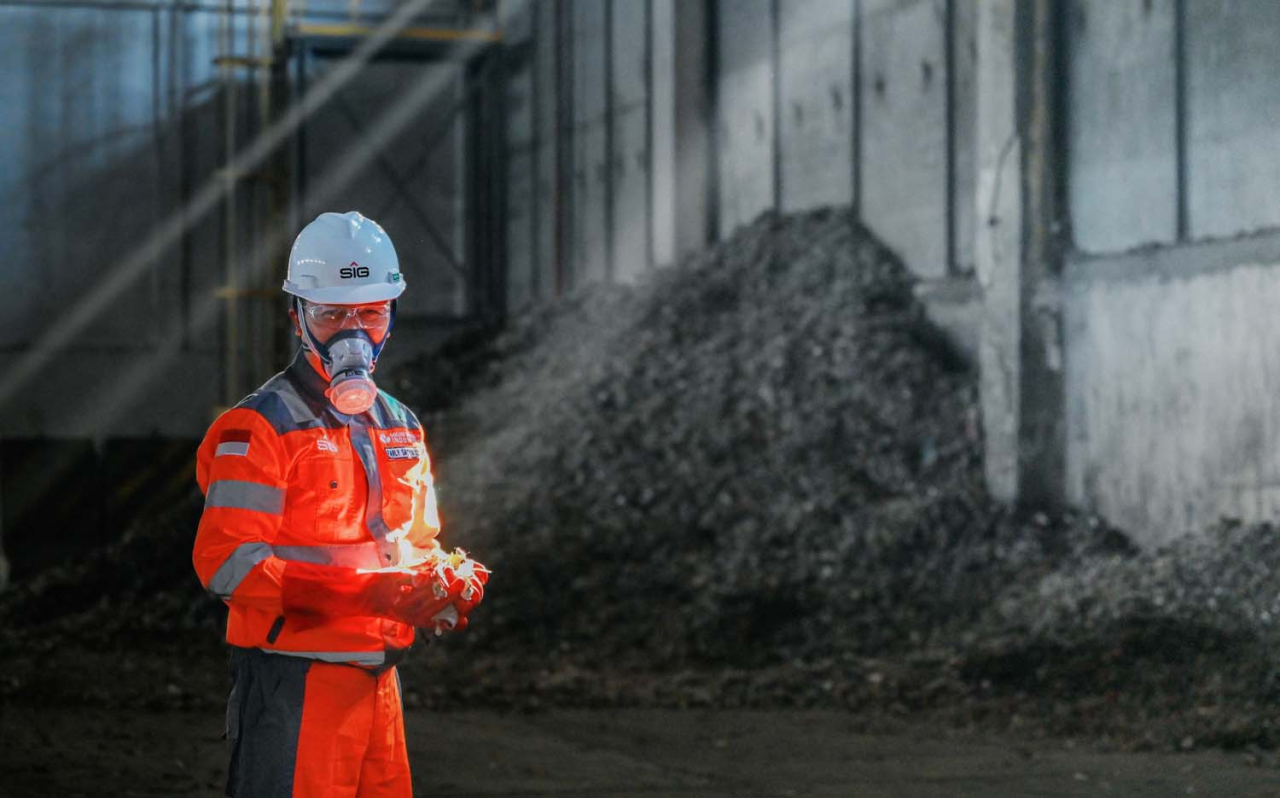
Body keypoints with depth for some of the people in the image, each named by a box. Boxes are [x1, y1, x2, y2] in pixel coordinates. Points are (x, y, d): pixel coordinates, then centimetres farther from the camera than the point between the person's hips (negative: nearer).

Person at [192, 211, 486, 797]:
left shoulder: (401, 428, 17)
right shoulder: (260, 428, -8)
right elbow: (227, 562, -18)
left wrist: (451, 586, 0)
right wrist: (364, 593, -25)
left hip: (378, 677, 7)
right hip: (292, 683, -7)